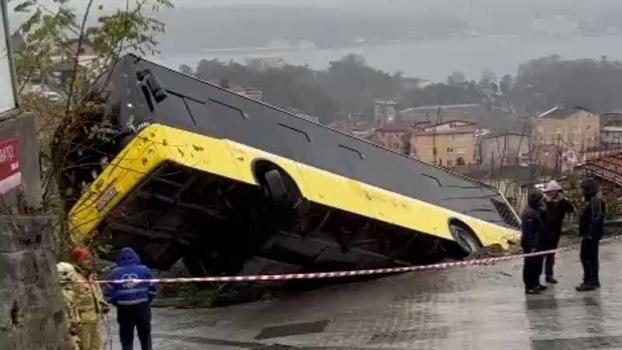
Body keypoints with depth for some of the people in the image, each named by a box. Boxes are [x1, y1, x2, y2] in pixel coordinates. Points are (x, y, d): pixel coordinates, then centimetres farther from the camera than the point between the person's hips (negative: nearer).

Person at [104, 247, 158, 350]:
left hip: (123, 309, 0)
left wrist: (118, 303, 12)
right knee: (145, 337, 13)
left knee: (126, 339, 8)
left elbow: (108, 294, -1)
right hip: (142, 308, 0)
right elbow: (153, 289, 1)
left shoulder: (115, 272, 0)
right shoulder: (144, 270, 0)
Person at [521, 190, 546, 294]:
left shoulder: (536, 211, 12)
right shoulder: (529, 213, -21)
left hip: (536, 243, 11)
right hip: (531, 244, -11)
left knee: (537, 263, 18)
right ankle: (529, 287, 2)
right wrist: (532, 246, -25)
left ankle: (535, 284, 29)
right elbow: (528, 231, -25)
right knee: (530, 265, -4)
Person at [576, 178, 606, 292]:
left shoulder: (595, 201, -18)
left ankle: (588, 282, -8)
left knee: (586, 257, -9)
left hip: (590, 234, -11)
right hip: (592, 234, 11)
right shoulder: (593, 200, 15)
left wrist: (589, 234, -26)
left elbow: (595, 219, -25)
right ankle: (594, 280, 25)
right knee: (592, 257, 17)